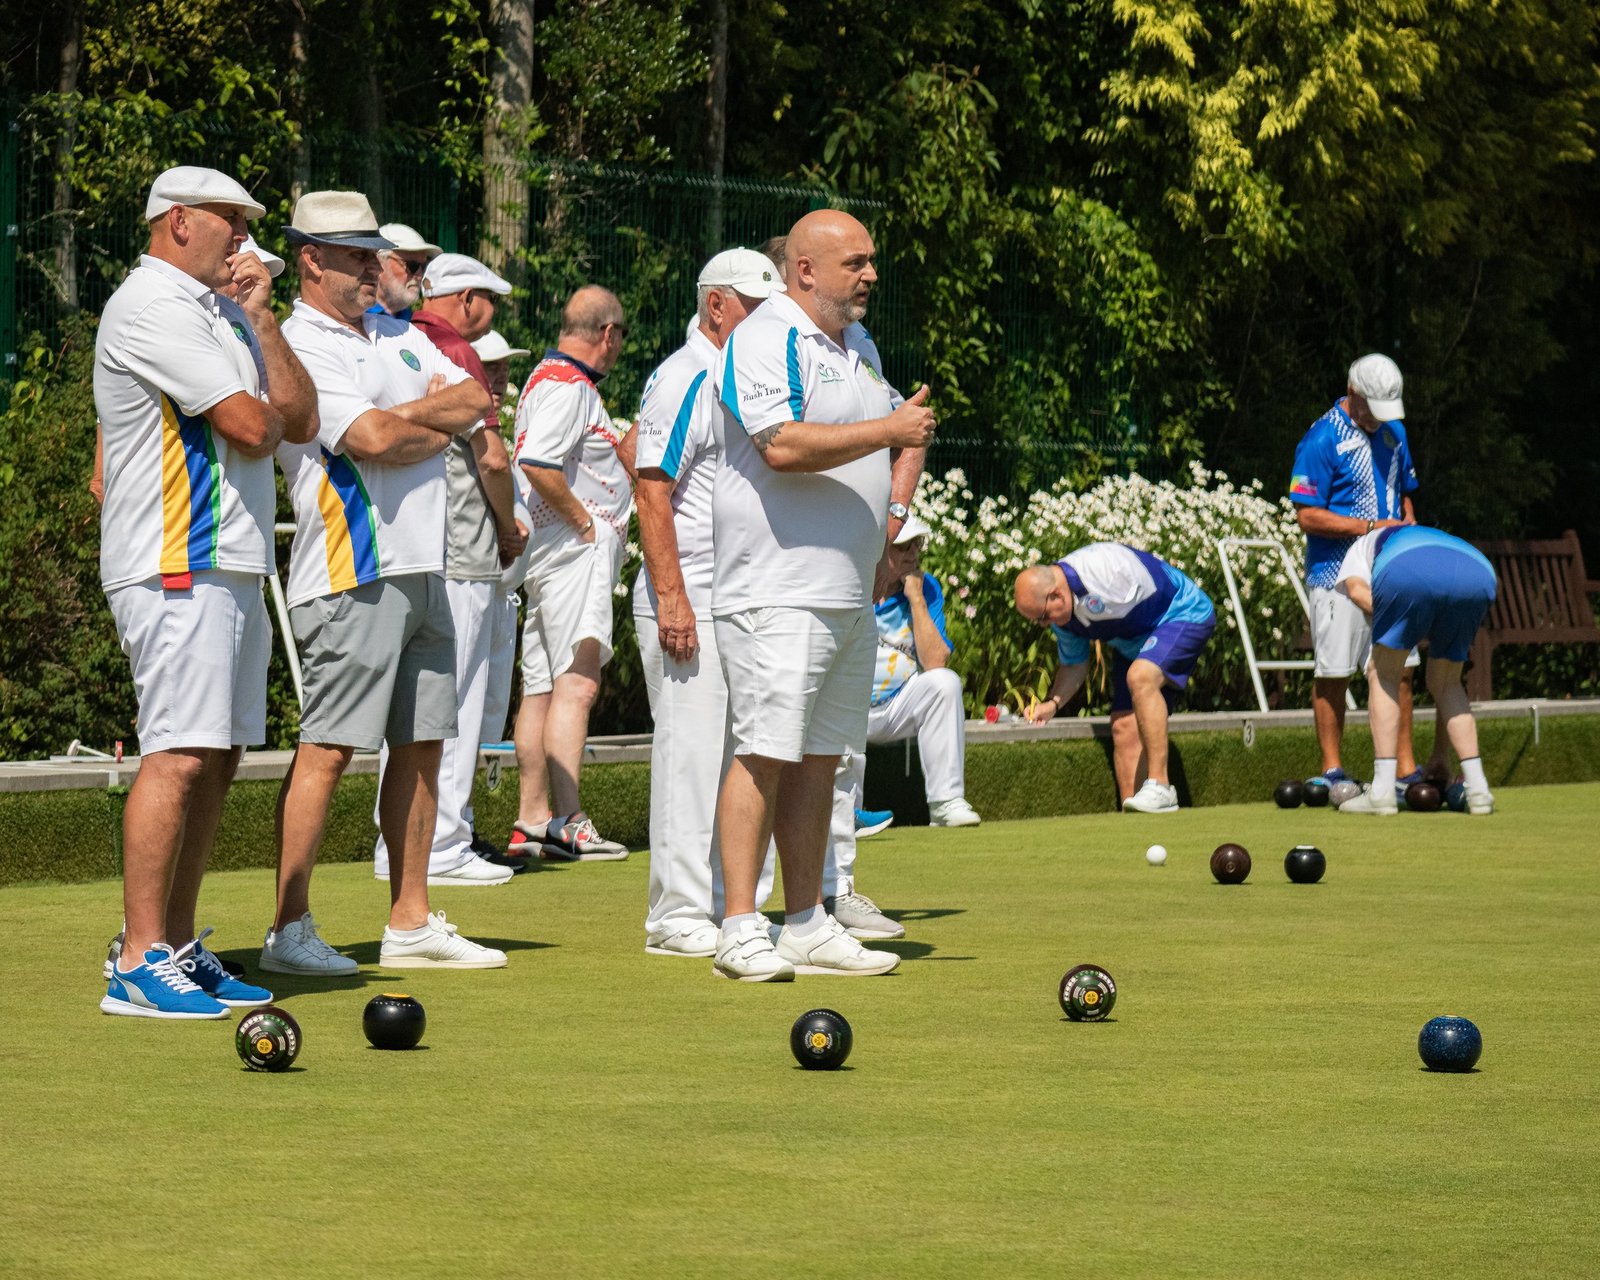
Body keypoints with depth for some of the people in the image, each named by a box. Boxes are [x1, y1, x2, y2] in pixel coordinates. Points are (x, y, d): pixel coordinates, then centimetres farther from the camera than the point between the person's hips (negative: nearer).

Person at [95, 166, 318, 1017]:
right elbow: (250, 428, -15)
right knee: (179, 756, -14)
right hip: (176, 570, -10)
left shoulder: (221, 313, 20)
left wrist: (259, 317, 4)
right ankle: (138, 962, -14)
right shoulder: (153, 305, -10)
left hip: (231, 565, 10)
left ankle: (177, 948, 14)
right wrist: (269, 413, 8)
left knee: (216, 760, 9)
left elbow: (301, 421, 11)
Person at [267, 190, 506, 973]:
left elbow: (477, 401, 10)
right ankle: (289, 930, -10)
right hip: (353, 575, -9)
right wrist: (443, 424, -1)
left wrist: (411, 414, -6)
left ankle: (410, 923, 16)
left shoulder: (400, 336, 19)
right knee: (329, 747, -11)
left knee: (420, 744, 10)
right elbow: (373, 440, -18)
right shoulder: (299, 348, -8)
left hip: (424, 569, 9)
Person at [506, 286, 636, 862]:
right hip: (576, 549, -11)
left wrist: (632, 439, 25)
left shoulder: (551, 379, 20)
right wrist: (585, 521, -17)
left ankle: (531, 820, 13)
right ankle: (568, 822, -21)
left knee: (542, 686, 10)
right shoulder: (568, 384, -13)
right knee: (577, 682, -15)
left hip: (550, 553, 11)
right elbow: (538, 464, -26)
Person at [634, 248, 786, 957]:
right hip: (688, 599, -9)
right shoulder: (683, 379, -9)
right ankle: (677, 914, -7)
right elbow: (653, 489, -15)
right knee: (691, 750, -9)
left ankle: (717, 903, 15)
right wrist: (671, 597, -21)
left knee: (728, 754, 10)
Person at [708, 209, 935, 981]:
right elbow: (783, 446, -23)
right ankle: (740, 929, -10)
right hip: (778, 591, -9)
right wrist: (886, 431, -18)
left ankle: (806, 925, 13)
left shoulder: (854, 346, 19)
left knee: (819, 758, 10)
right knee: (766, 753, -11)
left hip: (851, 593, 9)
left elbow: (904, 434, 30)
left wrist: (898, 502, 11)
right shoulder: (767, 339, -10)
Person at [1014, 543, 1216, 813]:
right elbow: (1074, 664, 11)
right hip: (1134, 643, 9)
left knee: (1140, 677, -34)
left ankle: (1160, 787, -31)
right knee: (1124, 727, -4)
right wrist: (1053, 704, -5)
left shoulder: (1100, 567, -33)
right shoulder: (1061, 617, -5)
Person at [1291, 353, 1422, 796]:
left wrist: (1408, 524, 5)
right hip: (1337, 573, -6)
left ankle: (1405, 769, 9)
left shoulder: (1393, 432, 11)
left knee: (1399, 668, 4)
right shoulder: (1322, 440, -12)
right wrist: (1370, 527, -18)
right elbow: (1308, 516, -14)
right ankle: (1332, 771, 6)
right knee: (1333, 674, -1)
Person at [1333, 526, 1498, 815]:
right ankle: (1477, 789, 16)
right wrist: (1441, 756, 50)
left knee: (1383, 673, 17)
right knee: (1446, 682, 24)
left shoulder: (1363, 545, 41)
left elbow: (1357, 590, 11)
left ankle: (1382, 791, 9)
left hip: (1407, 572, -4)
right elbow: (1447, 686, 46)